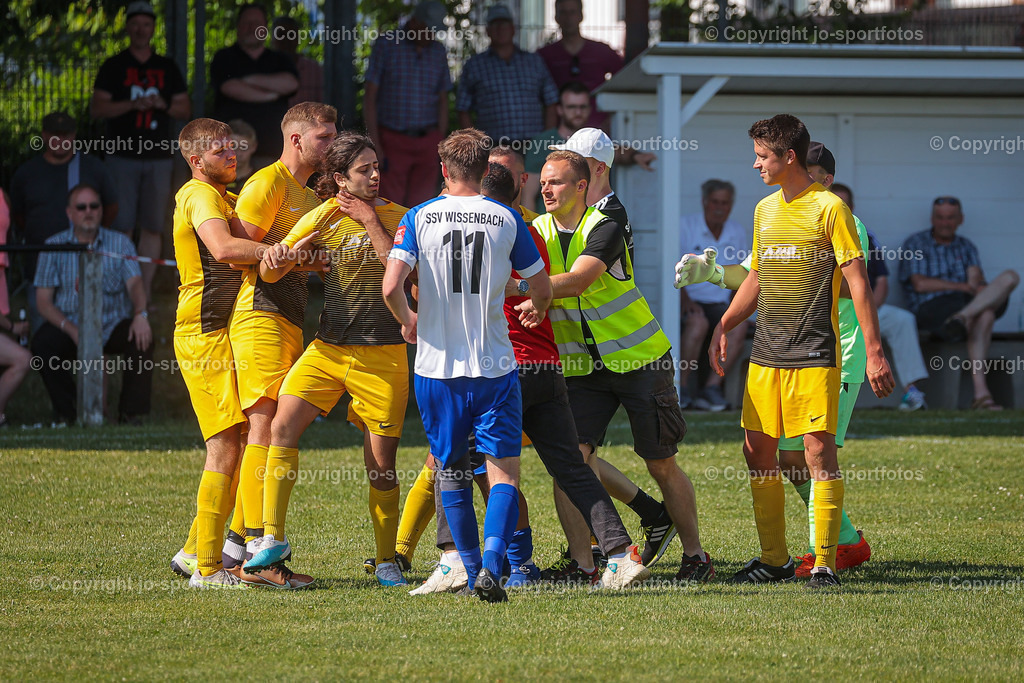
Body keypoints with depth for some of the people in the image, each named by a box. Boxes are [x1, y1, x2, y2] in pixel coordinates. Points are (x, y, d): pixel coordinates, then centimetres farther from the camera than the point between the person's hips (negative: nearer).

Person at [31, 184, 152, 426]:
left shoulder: (119, 243, 5)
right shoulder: (54, 247, 1)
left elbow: (135, 284, -8)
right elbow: (43, 301, -4)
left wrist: (140, 315, -31)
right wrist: (72, 330, -21)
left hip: (112, 324, 1)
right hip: (69, 324, -1)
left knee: (141, 339, -29)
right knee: (42, 343, -30)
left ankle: (132, 414, -14)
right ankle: (66, 413, -13)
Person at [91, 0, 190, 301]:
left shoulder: (167, 68, 14)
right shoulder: (114, 67, 7)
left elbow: (185, 110, 14)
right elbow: (97, 108, -1)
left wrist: (164, 105, -8)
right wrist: (133, 105, -14)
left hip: (158, 156, 3)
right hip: (122, 154, -3)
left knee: (153, 227, 1)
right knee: (122, 227, -8)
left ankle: (145, 291, 4)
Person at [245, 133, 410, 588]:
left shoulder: (396, 217, 4)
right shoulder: (324, 216, 5)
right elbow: (268, 273, 5)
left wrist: (371, 221, -11)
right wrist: (277, 259, -18)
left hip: (382, 354, -1)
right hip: (329, 347, 2)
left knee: (381, 462, 0)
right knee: (282, 426, -14)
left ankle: (387, 560, 13)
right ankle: (273, 538, -6)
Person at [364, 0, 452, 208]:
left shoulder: (438, 53, 5)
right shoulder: (386, 45, -7)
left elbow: (442, 102, 11)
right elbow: (369, 97, -8)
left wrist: (440, 149, 5)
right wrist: (374, 145, -14)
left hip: (426, 143, 3)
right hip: (392, 142, -3)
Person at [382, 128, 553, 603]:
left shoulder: (419, 217, -1)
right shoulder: (506, 219, -1)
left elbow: (391, 286, -11)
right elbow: (542, 289, 5)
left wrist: (408, 321, 10)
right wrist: (537, 313, 29)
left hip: (437, 367, 1)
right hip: (494, 365, -1)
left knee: (452, 472, 15)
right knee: (504, 473, 1)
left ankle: (472, 571, 17)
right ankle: (491, 561, -20)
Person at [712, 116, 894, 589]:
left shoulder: (829, 208, -6)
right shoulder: (765, 210, 14)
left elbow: (857, 282, -9)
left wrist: (874, 352, -13)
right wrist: (723, 327, 14)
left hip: (814, 354, -7)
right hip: (765, 354, 7)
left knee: (818, 451, -11)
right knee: (757, 451, 7)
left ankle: (824, 564, -8)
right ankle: (774, 559, 17)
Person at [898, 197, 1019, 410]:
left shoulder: (966, 247, 26)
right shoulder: (915, 244, 11)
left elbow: (976, 278, 8)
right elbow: (920, 284, -4)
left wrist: (976, 285, -20)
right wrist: (963, 286, -11)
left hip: (967, 302, 5)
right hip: (932, 307, -5)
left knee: (1010, 277, -25)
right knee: (984, 316, -38)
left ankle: (964, 317, -47)